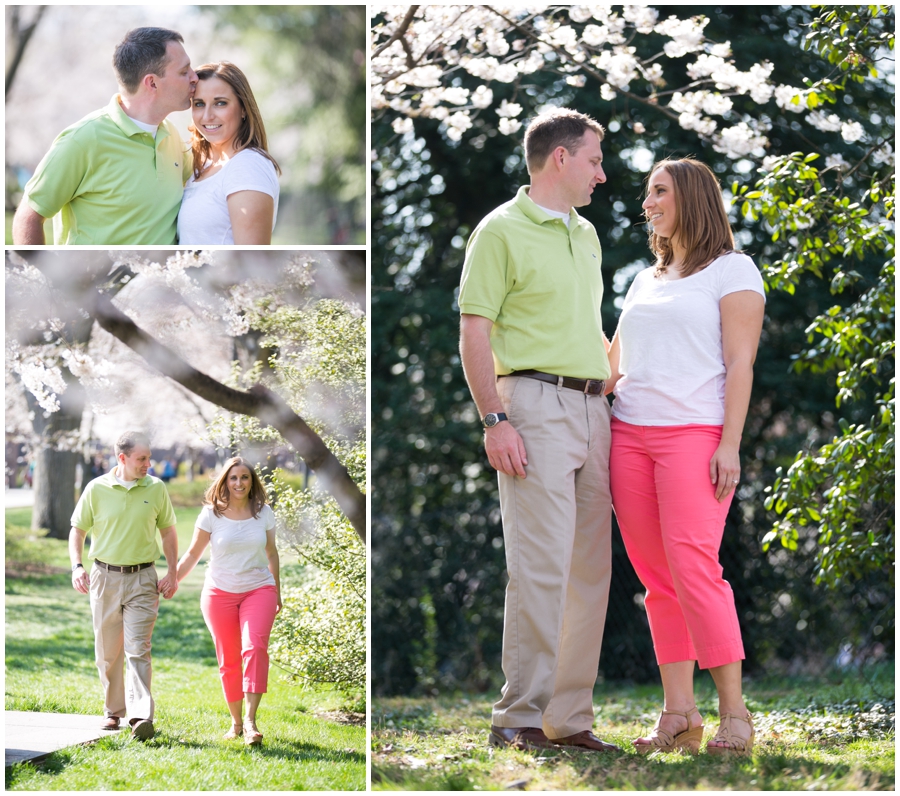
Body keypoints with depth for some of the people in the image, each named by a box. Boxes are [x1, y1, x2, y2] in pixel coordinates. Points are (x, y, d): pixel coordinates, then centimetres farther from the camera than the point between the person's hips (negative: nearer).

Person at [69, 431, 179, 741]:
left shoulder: (156, 489, 2)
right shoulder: (97, 489, -2)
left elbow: (168, 531, 13)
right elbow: (77, 530, 6)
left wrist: (172, 573, 5)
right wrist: (77, 567, -9)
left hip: (142, 579, -1)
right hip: (105, 576, 1)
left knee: (138, 650, -11)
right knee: (107, 652, 9)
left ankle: (141, 716, -19)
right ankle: (113, 711, 24)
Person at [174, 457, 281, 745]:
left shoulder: (264, 513, 4)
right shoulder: (212, 514, -1)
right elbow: (193, 554, 8)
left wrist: (277, 592, 21)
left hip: (259, 590, 0)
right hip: (220, 592, 0)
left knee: (255, 646, -22)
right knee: (228, 660, 1)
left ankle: (251, 719, -26)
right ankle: (236, 722, 16)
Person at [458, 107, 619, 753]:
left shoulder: (586, 234, 20)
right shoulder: (502, 230, -3)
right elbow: (474, 332, -8)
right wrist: (495, 420, -16)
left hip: (593, 407, 8)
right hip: (537, 403, -8)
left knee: (591, 566, 6)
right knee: (542, 566, -12)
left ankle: (571, 716, 11)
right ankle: (521, 717, -7)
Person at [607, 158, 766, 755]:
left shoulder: (731, 270, 5)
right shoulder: (646, 280, 24)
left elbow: (739, 363, -3)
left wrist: (730, 444, -12)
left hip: (695, 433, -6)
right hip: (629, 434, 6)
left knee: (693, 571, -15)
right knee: (657, 577, 0)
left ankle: (735, 714, -10)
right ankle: (679, 714, 1)